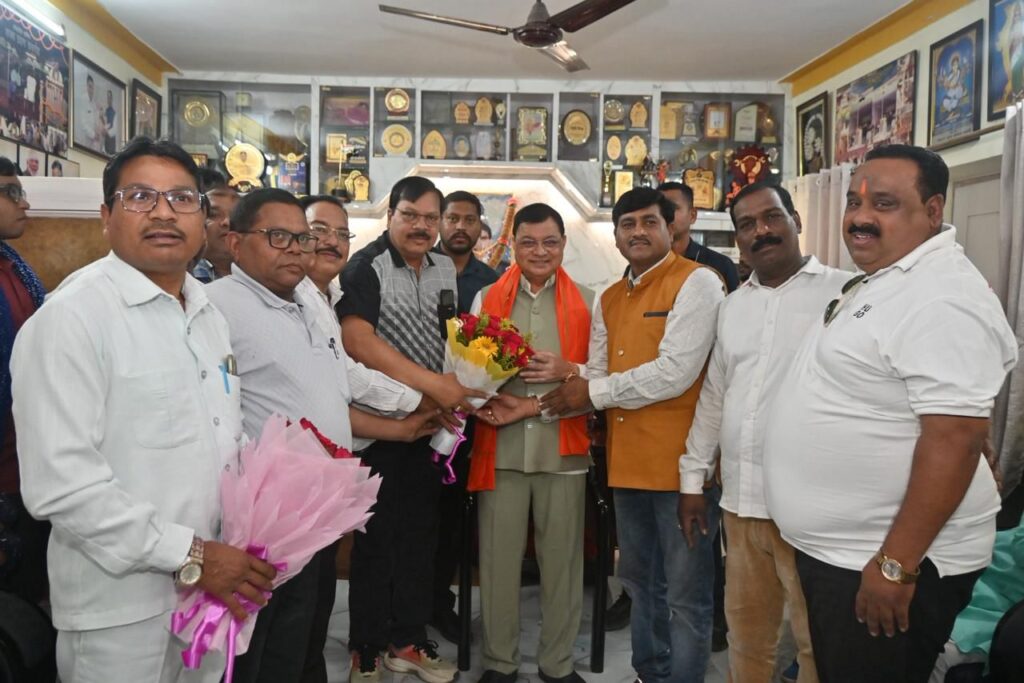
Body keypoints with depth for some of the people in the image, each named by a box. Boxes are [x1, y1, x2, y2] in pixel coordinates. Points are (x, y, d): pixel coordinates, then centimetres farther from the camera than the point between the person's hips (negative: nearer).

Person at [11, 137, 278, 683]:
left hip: (213, 590, 7)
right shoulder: (72, 316, -15)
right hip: (122, 609, -7)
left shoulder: (208, 315, 10)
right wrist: (190, 556, -20)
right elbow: (59, 482, -22)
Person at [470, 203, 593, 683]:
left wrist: (569, 370, -13)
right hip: (501, 447, 0)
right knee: (498, 557, 6)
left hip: (563, 447, 0)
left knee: (562, 557, 8)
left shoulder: (587, 302, 7)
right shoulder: (486, 298, 9)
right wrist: (509, 404, -11)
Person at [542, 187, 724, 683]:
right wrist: (533, 402, -7)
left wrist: (595, 392, -11)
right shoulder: (609, 300, 15)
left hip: (681, 462, -8)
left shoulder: (697, 282, -9)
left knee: (685, 593, 4)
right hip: (627, 463, 8)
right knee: (641, 583, 21)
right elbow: (596, 378, 9)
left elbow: (675, 372, -19)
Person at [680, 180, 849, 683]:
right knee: (745, 634, 17)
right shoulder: (732, 305, 13)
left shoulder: (845, 293, -5)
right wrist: (693, 478, 16)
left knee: (818, 643, 8)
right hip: (740, 499, 5)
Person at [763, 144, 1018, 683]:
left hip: (882, 561, -9)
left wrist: (895, 565, -25)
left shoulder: (942, 297, -21)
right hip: (834, 550, 10)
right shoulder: (874, 284, 10)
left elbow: (954, 440, -26)